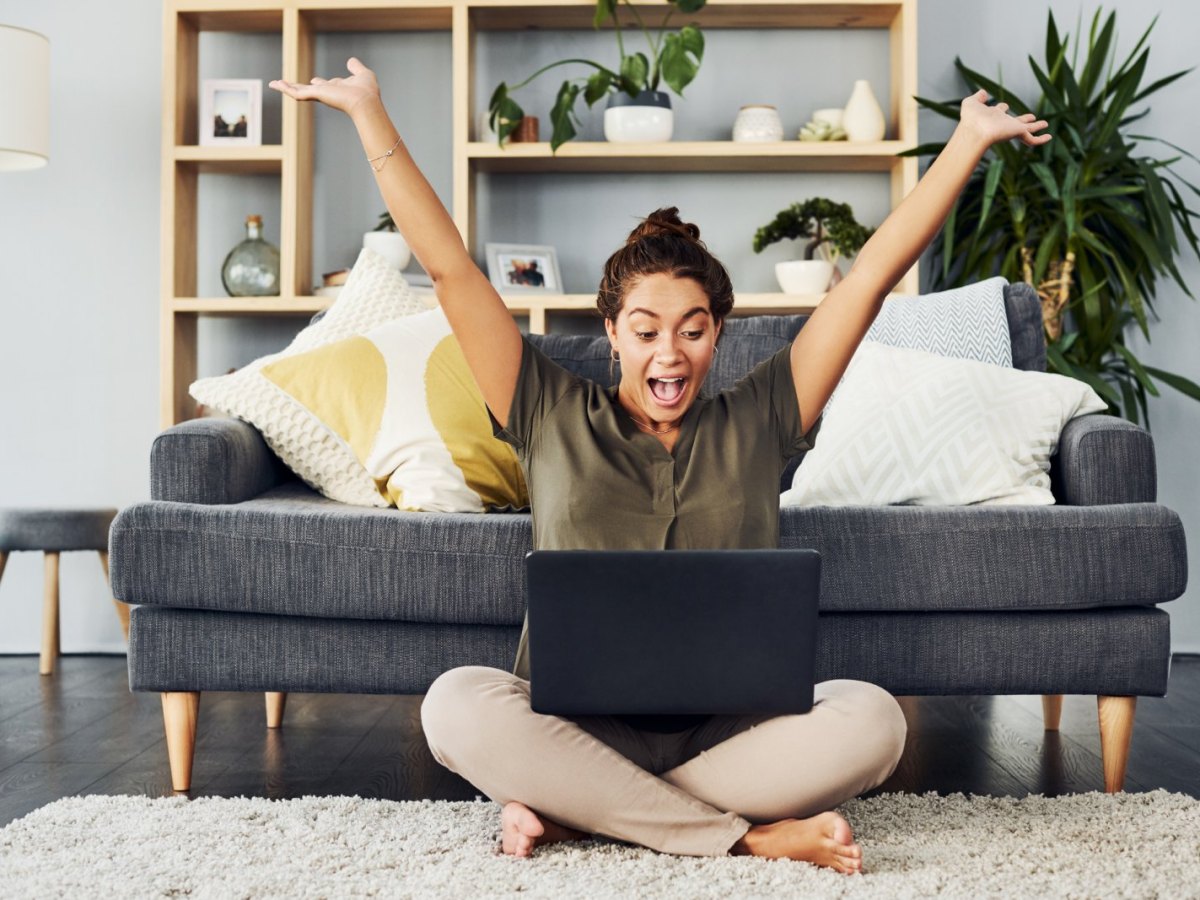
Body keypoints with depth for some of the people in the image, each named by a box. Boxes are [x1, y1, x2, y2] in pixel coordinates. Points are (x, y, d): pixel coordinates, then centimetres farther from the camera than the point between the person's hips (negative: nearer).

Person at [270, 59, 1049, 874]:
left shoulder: (756, 423, 10)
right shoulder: (555, 420, 8)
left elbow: (873, 274, 8)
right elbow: (449, 266, 6)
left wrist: (971, 140, 8)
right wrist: (370, 114, 5)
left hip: (728, 732, 1)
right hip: (577, 724, -1)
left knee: (869, 719, -28)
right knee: (458, 703, -31)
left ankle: (575, 809, -19)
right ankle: (746, 835, -23)